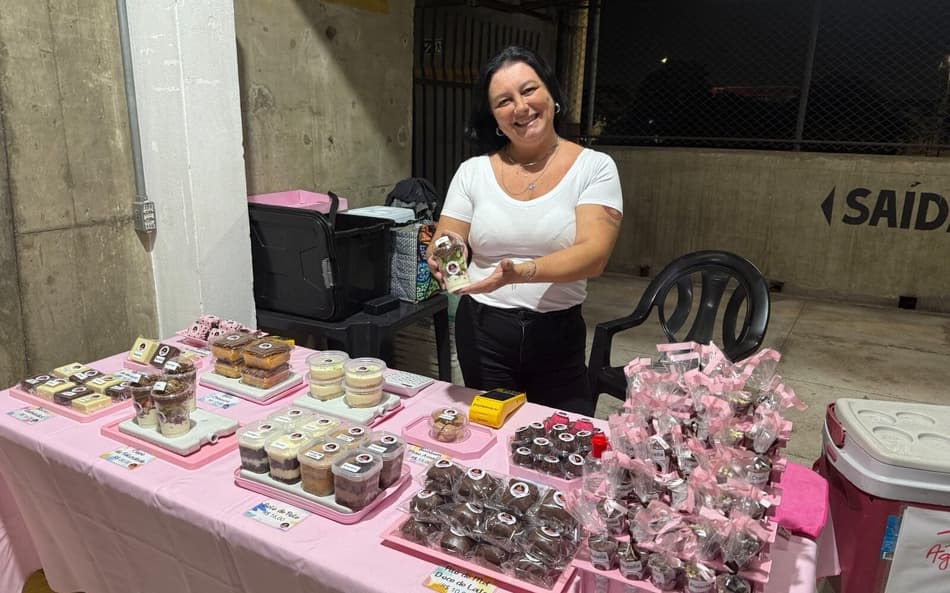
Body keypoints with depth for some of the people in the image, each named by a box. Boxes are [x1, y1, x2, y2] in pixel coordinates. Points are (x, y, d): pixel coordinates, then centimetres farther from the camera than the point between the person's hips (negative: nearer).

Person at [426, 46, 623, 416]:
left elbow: (593, 255, -16)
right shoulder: (472, 172, 1)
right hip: (482, 331, 1)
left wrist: (520, 272, -33)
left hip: (558, 333, -1)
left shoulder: (595, 168, -4)